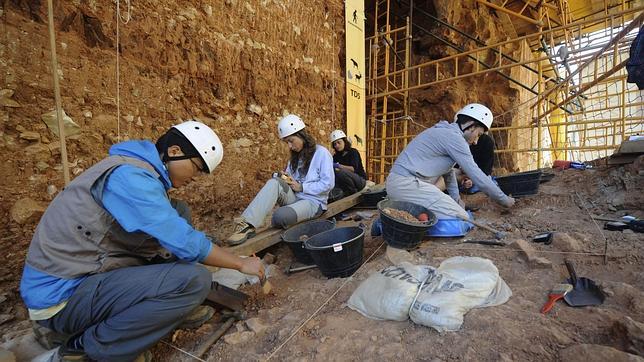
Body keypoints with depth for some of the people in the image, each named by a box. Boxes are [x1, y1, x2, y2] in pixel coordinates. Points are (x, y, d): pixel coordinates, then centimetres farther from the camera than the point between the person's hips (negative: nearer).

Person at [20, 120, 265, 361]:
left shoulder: (139, 170, 6)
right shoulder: (131, 177, -24)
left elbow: (172, 234, 15)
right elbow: (186, 243, -25)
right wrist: (241, 264, -11)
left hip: (88, 270, 9)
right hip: (63, 295, -9)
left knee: (178, 212, 4)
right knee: (195, 280, -26)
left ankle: (173, 307, 7)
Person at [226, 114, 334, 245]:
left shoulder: (321, 153, -7)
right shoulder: (296, 155, 17)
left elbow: (328, 184, -14)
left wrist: (301, 187, -13)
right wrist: (284, 177, -4)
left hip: (313, 201, -6)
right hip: (294, 197, 6)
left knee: (281, 215, -35)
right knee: (274, 182, -26)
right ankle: (248, 224, -35)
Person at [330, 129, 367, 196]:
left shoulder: (353, 152, -7)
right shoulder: (336, 156, 11)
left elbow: (354, 169, -22)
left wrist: (339, 166, -35)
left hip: (360, 180, -5)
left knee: (341, 172, -33)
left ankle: (353, 192, -13)